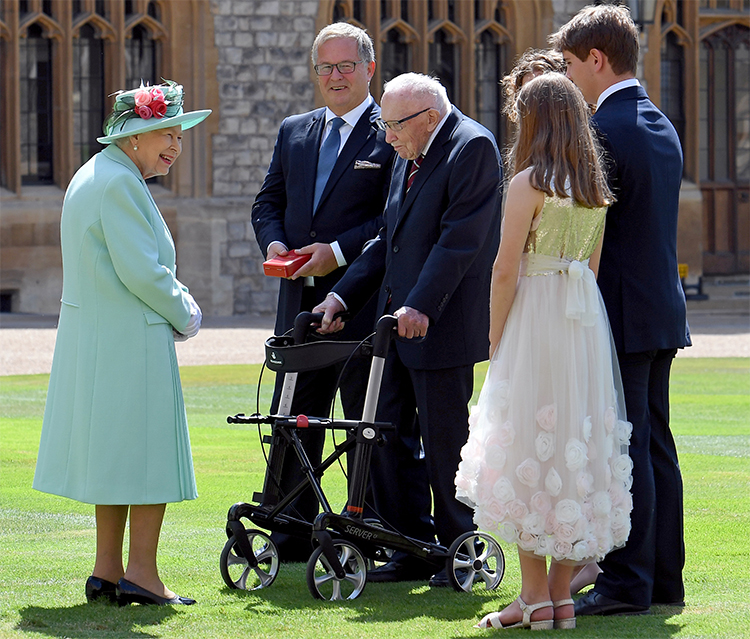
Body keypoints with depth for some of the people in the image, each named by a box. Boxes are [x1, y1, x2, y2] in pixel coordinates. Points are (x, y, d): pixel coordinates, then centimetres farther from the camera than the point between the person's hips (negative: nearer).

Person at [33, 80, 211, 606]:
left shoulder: (91, 177, 16)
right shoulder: (120, 183, -17)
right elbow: (141, 270, -21)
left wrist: (176, 300, 11)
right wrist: (183, 317, -6)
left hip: (92, 340, 10)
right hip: (132, 341, -10)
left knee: (112, 453, 14)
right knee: (151, 453, -3)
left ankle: (107, 571, 17)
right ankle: (141, 574, -1)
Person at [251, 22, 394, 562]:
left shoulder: (393, 134, -5)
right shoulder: (294, 133, 16)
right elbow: (268, 202, 18)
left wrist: (338, 251, -18)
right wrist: (274, 244, -3)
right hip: (301, 300, 6)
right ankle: (291, 540, 17)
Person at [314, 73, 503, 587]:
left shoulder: (473, 148, -12)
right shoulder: (409, 158, 16)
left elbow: (459, 239, -20)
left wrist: (421, 306, -27)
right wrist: (344, 295, 10)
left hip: (441, 326, -9)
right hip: (399, 319, 9)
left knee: (444, 439, -3)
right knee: (390, 434, 8)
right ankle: (413, 549, 16)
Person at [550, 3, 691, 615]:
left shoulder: (602, 132, -15)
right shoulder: (663, 127, 14)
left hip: (620, 314, -9)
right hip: (663, 309, 9)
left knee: (623, 451, -6)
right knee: (656, 449, 12)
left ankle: (628, 581, -4)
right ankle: (664, 577, 16)